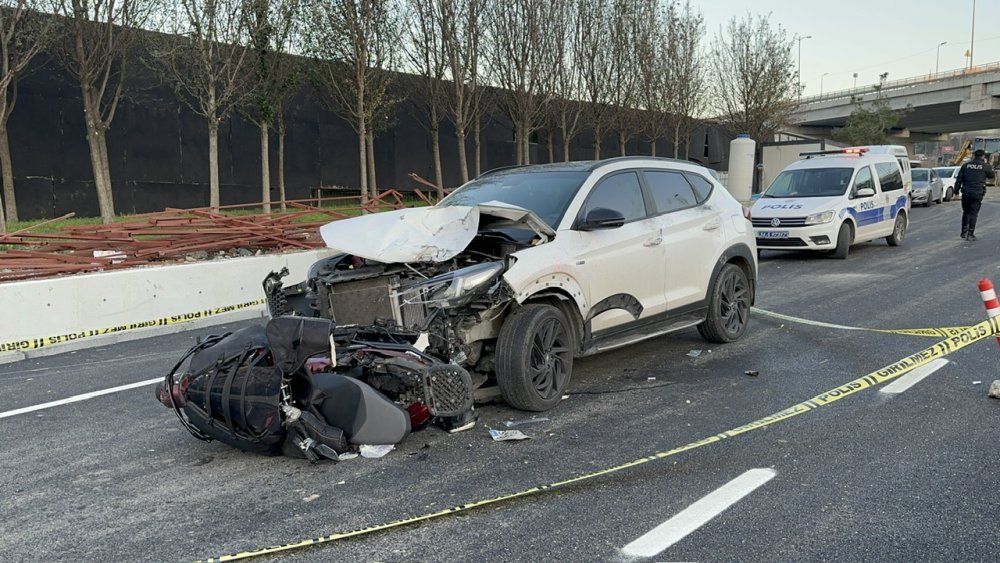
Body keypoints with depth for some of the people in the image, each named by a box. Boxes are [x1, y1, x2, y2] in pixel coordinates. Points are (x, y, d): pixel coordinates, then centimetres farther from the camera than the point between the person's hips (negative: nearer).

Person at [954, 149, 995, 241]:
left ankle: (964, 232, 17)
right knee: (973, 213, 1)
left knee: (966, 212, 17)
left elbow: (959, 180, 4)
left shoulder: (966, 165, 5)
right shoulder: (985, 166, -2)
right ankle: (970, 234, -1)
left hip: (966, 193, 2)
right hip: (977, 193, -2)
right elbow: (992, 175, 16)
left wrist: (956, 191, 9)